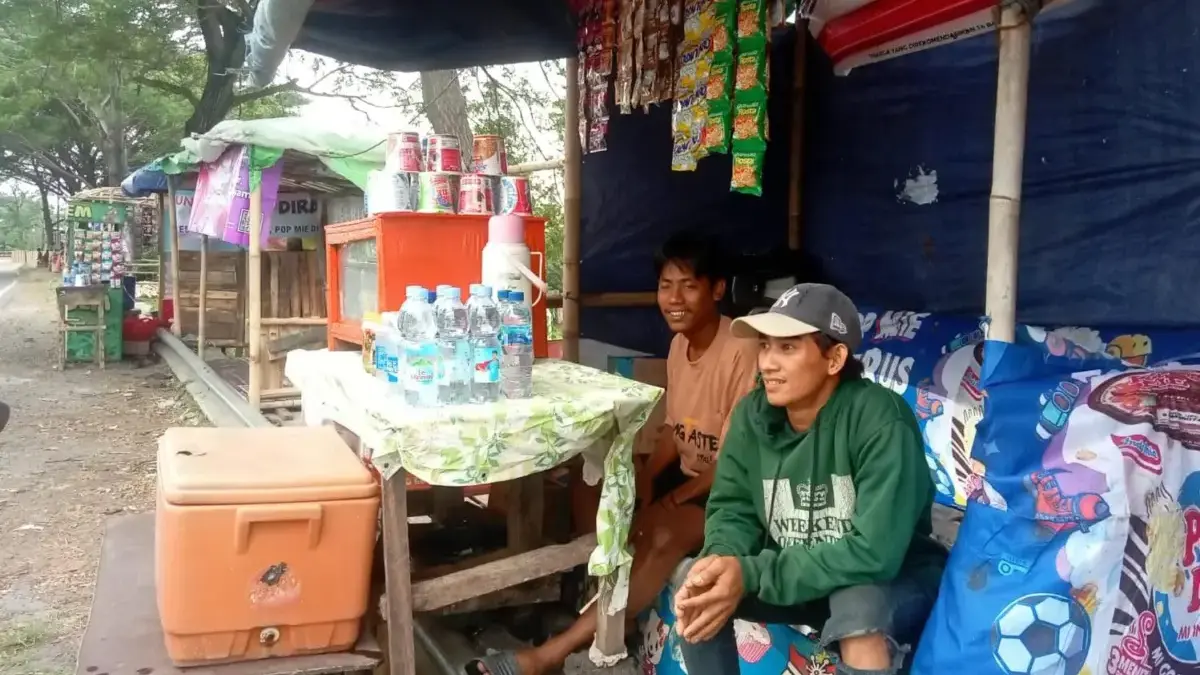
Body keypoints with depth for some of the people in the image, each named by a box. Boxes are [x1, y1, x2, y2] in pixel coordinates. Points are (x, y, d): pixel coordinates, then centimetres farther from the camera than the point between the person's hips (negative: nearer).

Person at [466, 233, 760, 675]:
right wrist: (643, 479, -8)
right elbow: (674, 430, 9)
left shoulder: (741, 351, -21)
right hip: (687, 473, 9)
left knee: (662, 534, -32)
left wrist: (674, 498, -21)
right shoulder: (680, 343, 4)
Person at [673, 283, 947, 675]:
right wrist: (720, 561, -28)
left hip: (896, 581, -5)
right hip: (795, 575, 5)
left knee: (858, 602, -36)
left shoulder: (879, 419, -27)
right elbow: (732, 509, -4)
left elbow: (875, 553, -32)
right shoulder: (753, 414, -10)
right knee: (697, 592, -15)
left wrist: (751, 575, -34)